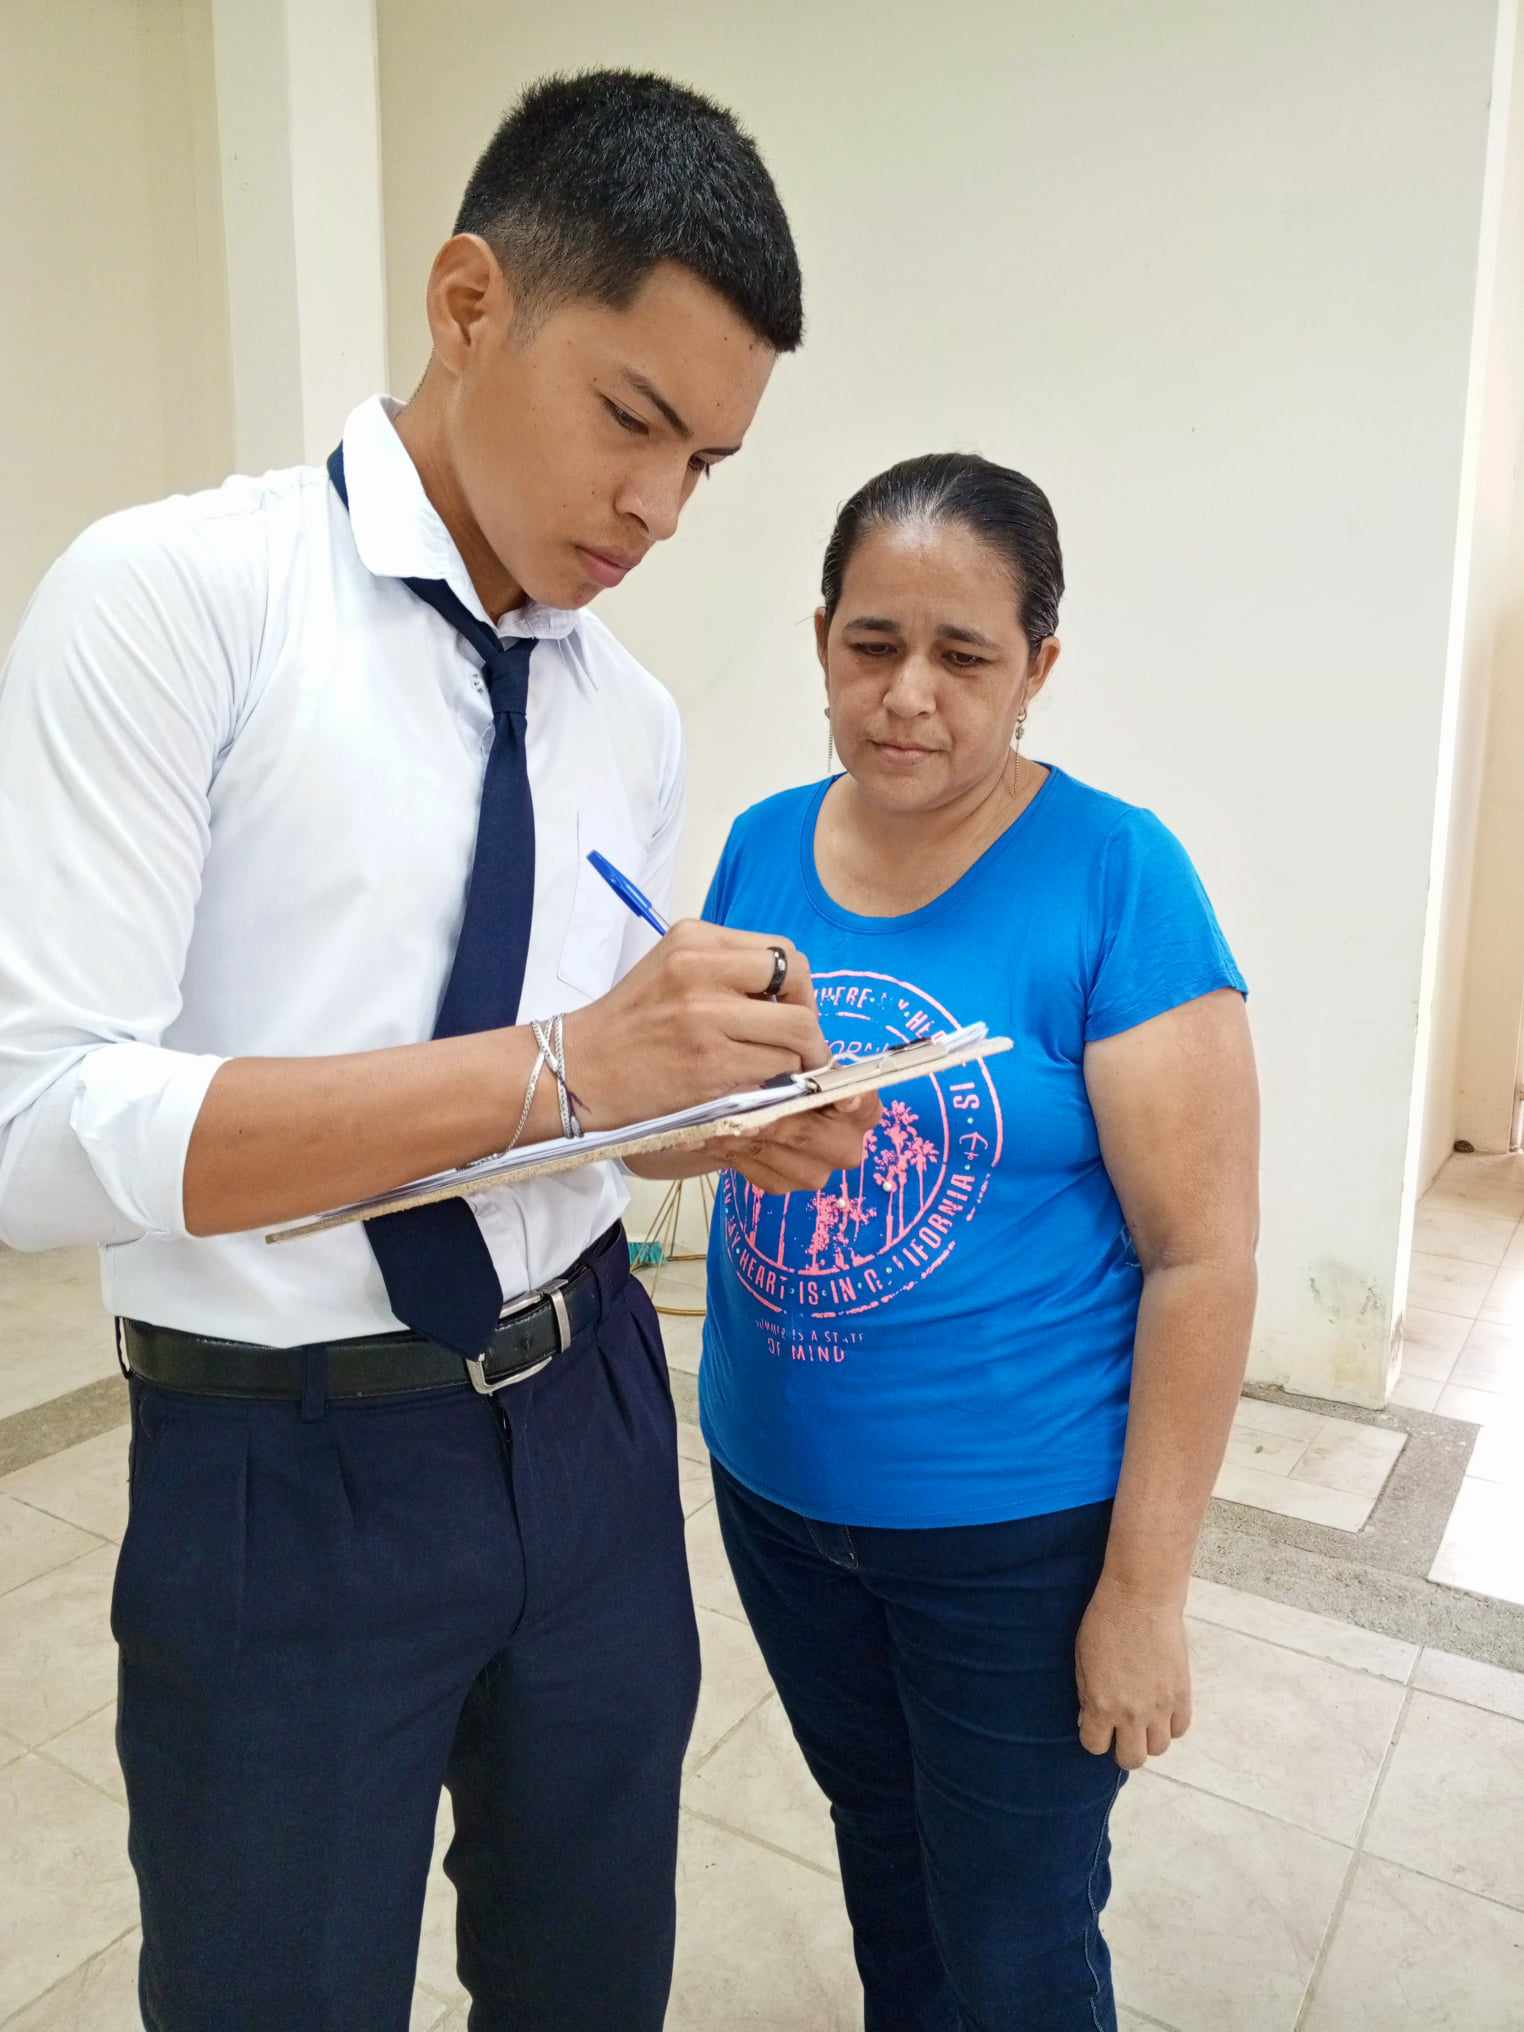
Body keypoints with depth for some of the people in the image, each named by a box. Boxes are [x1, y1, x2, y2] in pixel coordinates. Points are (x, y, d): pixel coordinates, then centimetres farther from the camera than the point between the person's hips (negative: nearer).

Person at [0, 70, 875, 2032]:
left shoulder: (633, 721, 4)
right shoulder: (172, 593, -14)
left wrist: (741, 1105, -10)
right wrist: (560, 1065, -27)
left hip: (588, 1415, 6)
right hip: (286, 1472, -5)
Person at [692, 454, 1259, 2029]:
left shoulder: (1115, 878, -17)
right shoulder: (763, 847, -2)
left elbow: (1202, 1252, -15)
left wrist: (1145, 1583, -13)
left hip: (1017, 1523, -4)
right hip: (775, 1485, 5)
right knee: (879, 1845, 28)